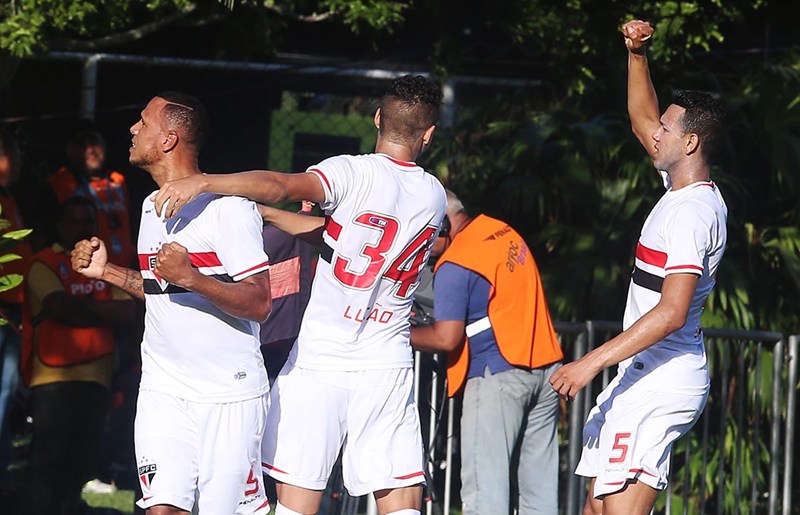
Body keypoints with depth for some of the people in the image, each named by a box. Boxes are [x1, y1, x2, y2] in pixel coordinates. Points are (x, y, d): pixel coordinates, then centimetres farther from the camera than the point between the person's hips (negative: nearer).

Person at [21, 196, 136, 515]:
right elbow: (60, 308, -14)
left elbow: (126, 313, 4)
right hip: (54, 378, -5)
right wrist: (100, 311, 1)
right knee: (49, 465, -5)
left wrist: (79, 306, -5)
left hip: (95, 379, 5)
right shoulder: (44, 264, 1)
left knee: (81, 465, 8)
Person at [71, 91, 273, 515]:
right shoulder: (152, 207, 14)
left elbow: (259, 303, -16)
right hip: (163, 391, 6)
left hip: (229, 395, -6)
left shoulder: (228, 207, -12)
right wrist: (106, 271, 14)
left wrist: (190, 276, -28)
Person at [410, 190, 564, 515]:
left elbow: (446, 338, -17)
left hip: (498, 375, -8)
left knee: (483, 486, -7)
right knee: (539, 488, 9)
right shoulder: (503, 232, 12)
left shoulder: (454, 265, -13)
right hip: (545, 365, 9)